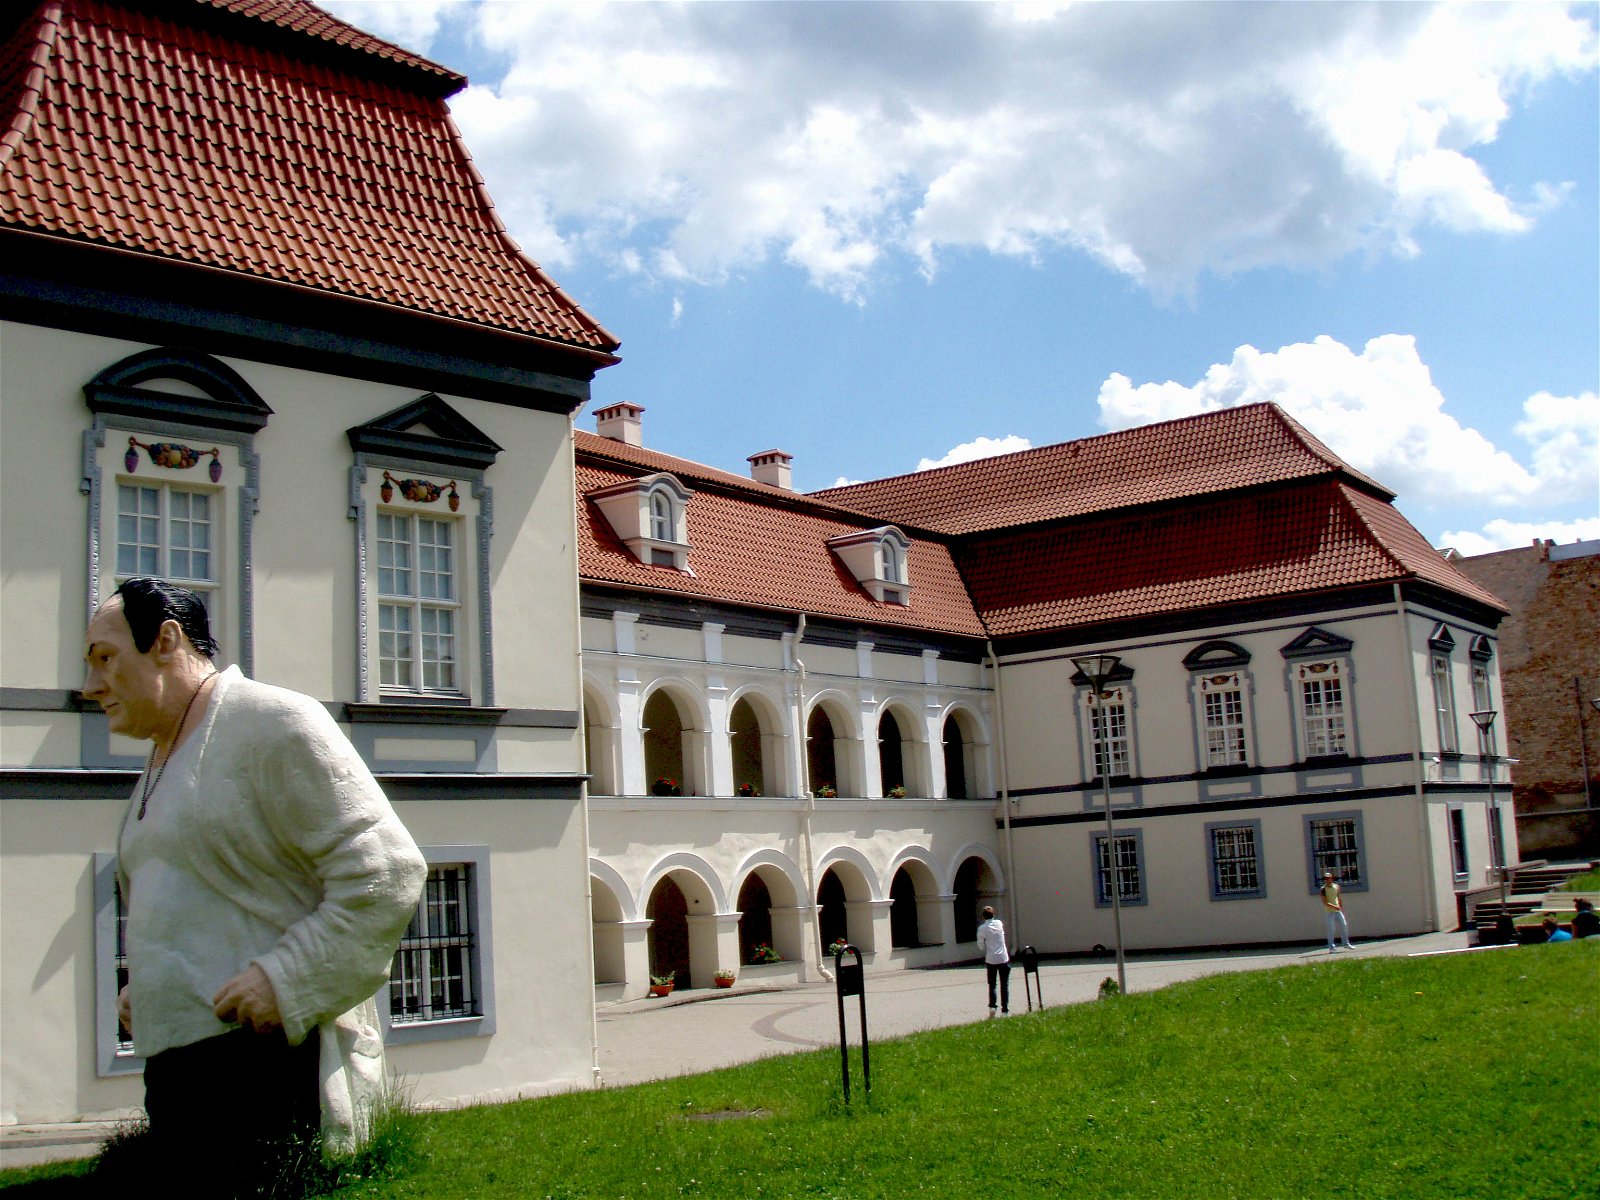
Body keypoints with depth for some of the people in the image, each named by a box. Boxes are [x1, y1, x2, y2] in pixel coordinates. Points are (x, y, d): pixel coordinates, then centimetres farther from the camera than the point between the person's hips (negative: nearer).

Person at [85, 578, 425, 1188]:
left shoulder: (272, 724, -7)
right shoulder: (158, 768, 22)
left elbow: (386, 873, -15)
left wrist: (286, 981, -20)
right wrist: (141, 988, 15)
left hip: (270, 1063, -9)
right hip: (175, 1070, 9)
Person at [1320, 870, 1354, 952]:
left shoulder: (1336, 886, 8)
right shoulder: (1323, 889, -9)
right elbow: (1324, 902, -17)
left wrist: (1342, 907, 17)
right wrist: (1334, 906, -27)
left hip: (1338, 911, 5)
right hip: (1329, 912, -5)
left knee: (1344, 925, 6)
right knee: (1331, 929, -6)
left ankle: (1346, 944, 18)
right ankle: (1331, 946, -1)